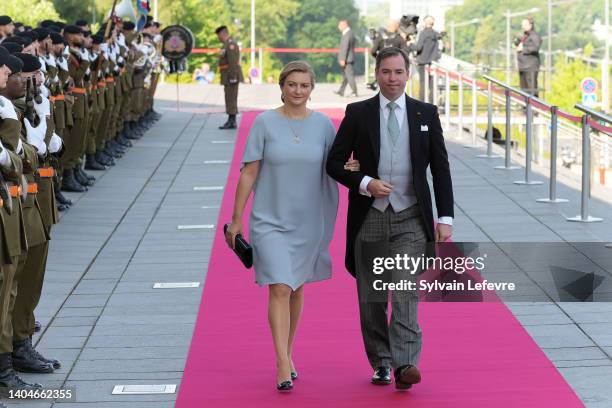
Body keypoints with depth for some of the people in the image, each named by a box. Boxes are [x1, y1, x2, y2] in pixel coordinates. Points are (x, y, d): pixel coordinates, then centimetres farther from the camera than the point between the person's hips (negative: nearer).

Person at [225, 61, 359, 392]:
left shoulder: (323, 124, 1)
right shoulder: (265, 123, -6)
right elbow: (249, 173, -4)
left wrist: (348, 168, -14)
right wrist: (236, 219, -3)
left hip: (307, 222, 3)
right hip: (270, 221, -3)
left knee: (296, 289, 15)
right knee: (280, 288, -13)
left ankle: (287, 353, 32)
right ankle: (283, 367, -15)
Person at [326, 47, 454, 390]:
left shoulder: (426, 114, 5)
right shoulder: (358, 113, 3)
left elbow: (441, 168, 6)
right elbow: (334, 163, 3)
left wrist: (445, 217, -2)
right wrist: (365, 184, -14)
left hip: (411, 220, -1)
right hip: (369, 219, 1)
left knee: (406, 292, -14)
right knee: (372, 297, 7)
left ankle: (405, 365, -19)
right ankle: (381, 363, 21)